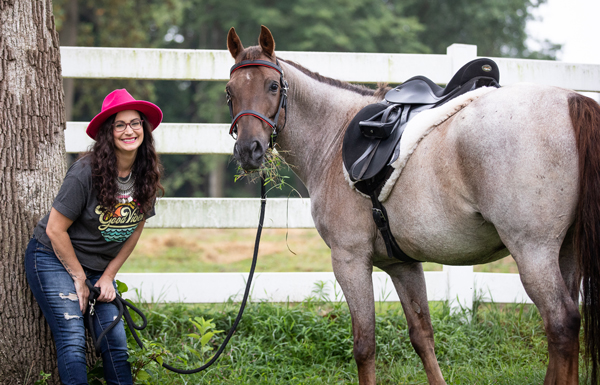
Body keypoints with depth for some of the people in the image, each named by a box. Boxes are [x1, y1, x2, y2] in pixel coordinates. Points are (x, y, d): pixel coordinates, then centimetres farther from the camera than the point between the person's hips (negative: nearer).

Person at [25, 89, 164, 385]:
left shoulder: (146, 176, -4)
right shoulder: (85, 173, -22)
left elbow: (134, 230, 7)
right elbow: (55, 230, -18)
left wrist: (108, 276, 2)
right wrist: (79, 279, -11)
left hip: (99, 267, 6)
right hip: (54, 260, -6)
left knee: (115, 340, -4)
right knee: (73, 340, -15)